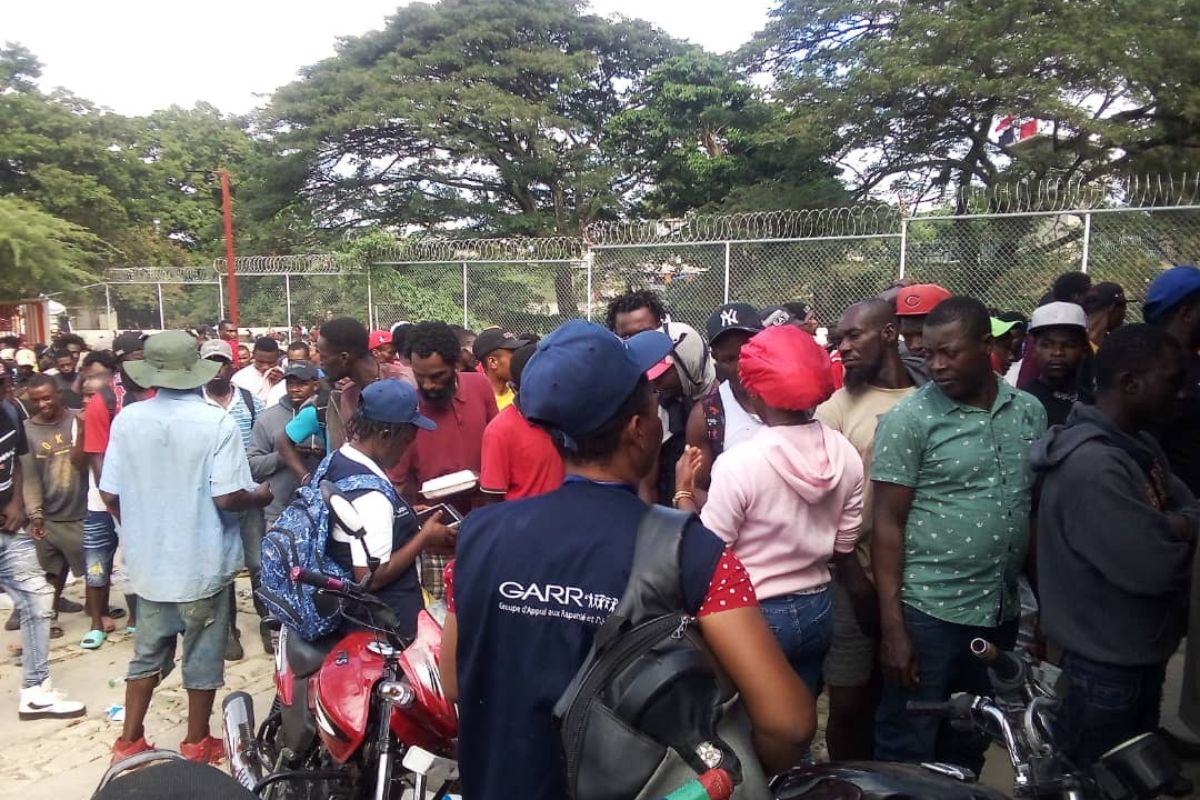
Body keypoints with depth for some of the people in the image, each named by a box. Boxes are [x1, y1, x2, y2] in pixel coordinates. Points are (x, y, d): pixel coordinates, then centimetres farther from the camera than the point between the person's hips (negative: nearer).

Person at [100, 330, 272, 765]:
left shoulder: (127, 419, -6)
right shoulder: (217, 422, -18)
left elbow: (110, 495, -1)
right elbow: (227, 497, -21)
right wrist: (260, 495, 0)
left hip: (148, 560, 4)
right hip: (202, 561, -4)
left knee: (148, 652, 21)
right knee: (203, 656, 13)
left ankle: (129, 742, 31)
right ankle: (196, 744, 26)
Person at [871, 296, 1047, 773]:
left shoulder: (1030, 412, 5)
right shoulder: (907, 420, -10)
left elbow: (1038, 510, 12)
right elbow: (887, 524, -11)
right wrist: (892, 626, -14)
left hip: (1003, 613, 5)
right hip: (928, 613, -4)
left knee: (968, 752, 20)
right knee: (906, 755, 6)